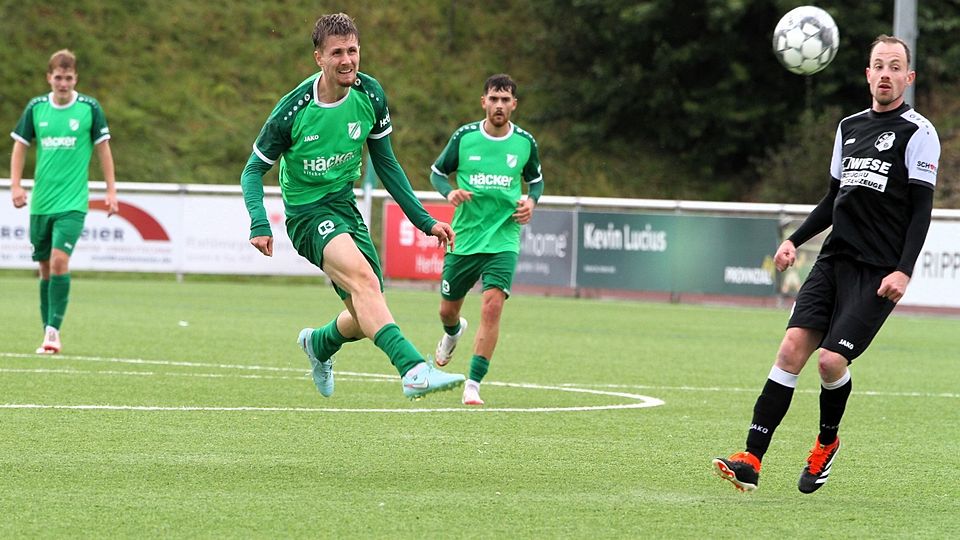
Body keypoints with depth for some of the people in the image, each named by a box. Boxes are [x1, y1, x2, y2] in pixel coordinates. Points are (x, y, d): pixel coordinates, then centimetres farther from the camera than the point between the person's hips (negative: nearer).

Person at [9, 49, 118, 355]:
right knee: (45, 268, 7)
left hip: (73, 202, -3)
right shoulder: (36, 108, 4)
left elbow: (103, 148, 5)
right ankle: (48, 333, 15)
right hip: (41, 202, 3)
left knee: (59, 260, -19)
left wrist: (111, 191, 3)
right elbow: (20, 146, 12)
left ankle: (54, 330, -17)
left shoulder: (89, 108, -2)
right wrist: (16, 186, 1)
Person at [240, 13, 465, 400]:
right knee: (363, 277, -33)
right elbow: (254, 169, -7)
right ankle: (413, 371, -47)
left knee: (365, 317, 4)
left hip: (345, 207, 6)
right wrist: (259, 224, -24)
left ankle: (319, 343, 40)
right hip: (308, 212, -6)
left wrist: (424, 220, 8)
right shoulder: (292, 110, -17)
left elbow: (385, 164, 9)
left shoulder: (369, 95, -3)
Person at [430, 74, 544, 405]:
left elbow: (536, 180, 18)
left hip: (503, 239, -1)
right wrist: (450, 192, -12)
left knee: (492, 306, -20)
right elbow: (437, 172, 9)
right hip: (463, 238, 1)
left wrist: (531, 201, -3)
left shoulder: (525, 142, 0)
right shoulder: (464, 136, -3)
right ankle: (454, 332, 53)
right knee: (448, 309, 13)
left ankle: (473, 384, -15)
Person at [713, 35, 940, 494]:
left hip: (879, 272, -5)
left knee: (831, 360, -15)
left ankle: (828, 441, 15)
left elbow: (921, 208, -7)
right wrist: (795, 241, 14)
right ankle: (752, 460, -13)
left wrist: (904, 270, -16)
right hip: (834, 260, 5)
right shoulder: (849, 127, 17)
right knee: (793, 347, -10)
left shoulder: (918, 132, -2)